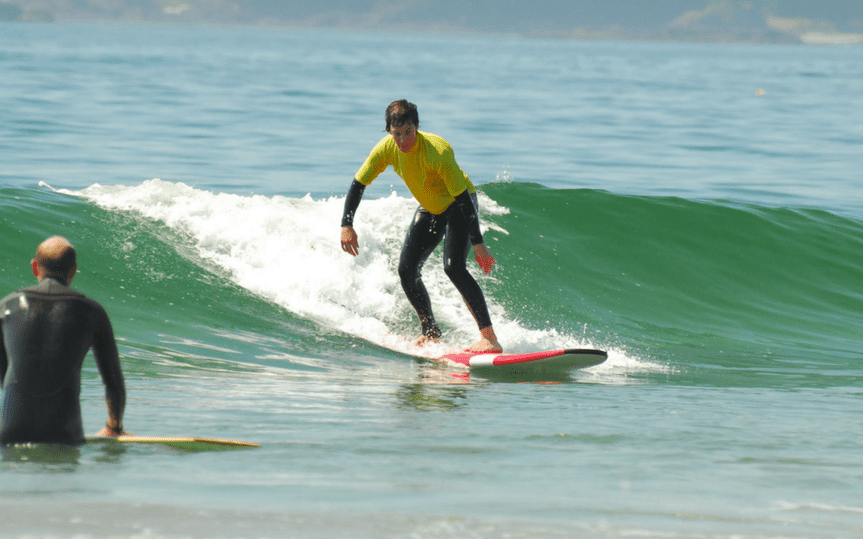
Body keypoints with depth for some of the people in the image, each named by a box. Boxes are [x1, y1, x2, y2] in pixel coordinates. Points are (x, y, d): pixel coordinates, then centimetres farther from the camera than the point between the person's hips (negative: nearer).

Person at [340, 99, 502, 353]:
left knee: (454, 267, -26)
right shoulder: (386, 149, -18)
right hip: (430, 210, 7)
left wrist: (478, 244, -33)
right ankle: (431, 334, 16)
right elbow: (358, 184, -6)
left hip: (457, 206, -7)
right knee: (407, 270, 0)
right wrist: (347, 225, -16)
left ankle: (489, 337, -29)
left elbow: (463, 197, -32)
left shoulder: (437, 151, -35)